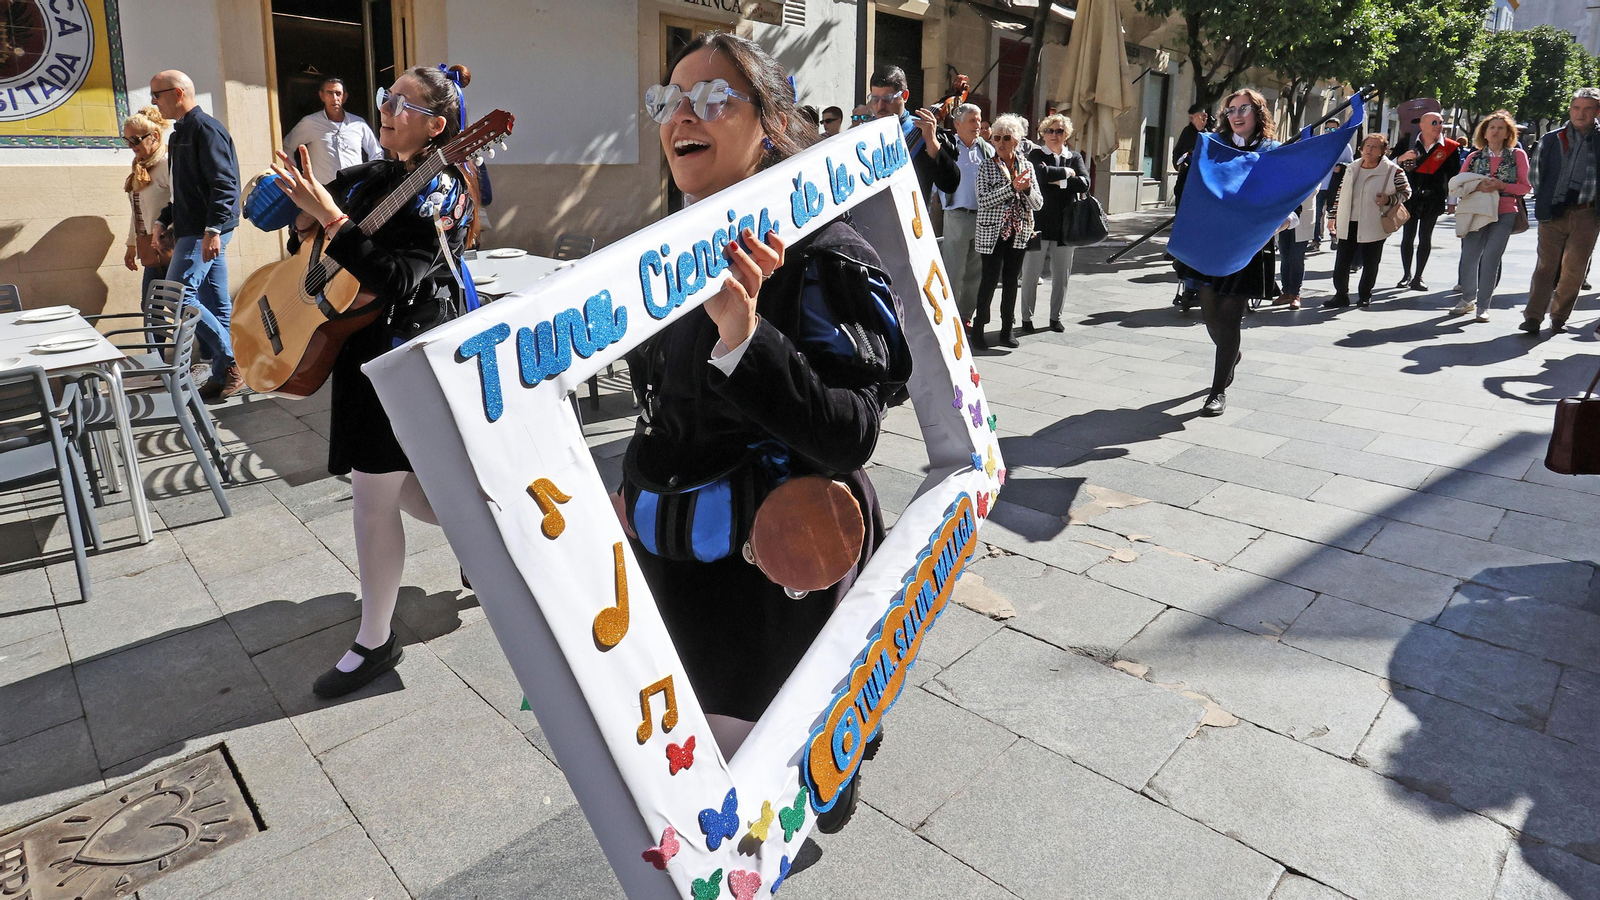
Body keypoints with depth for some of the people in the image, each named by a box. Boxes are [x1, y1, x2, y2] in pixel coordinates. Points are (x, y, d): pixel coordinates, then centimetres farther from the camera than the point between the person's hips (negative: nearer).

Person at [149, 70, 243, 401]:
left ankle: (231, 364, -6)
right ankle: (224, 375, 11)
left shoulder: (205, 128, -10)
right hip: (192, 230, 9)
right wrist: (164, 220, 17)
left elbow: (223, 183, -19)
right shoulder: (181, 133, 20)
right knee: (216, 304, 8)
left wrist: (213, 229, -26)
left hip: (205, 233, -9)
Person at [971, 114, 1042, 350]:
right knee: (990, 279, -5)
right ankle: (978, 328, 6)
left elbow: (1038, 203, 6)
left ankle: (1007, 329, 16)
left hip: (1019, 232, 4)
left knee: (1011, 279, 8)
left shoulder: (1026, 166, 8)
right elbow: (983, 200, -16)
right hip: (992, 233, -4)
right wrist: (1011, 188, -21)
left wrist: (1027, 189, -14)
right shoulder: (987, 167, -2)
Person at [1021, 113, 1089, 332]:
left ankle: (1055, 317, 19)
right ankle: (1027, 317, 11)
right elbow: (1042, 174, -19)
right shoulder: (1036, 154, 4)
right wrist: (1067, 172, -7)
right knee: (1031, 273, 0)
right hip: (1039, 221, -3)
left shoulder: (1075, 157, 13)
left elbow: (1084, 183, -4)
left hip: (1065, 224, 3)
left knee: (1062, 274, 8)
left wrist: (1058, 181, -11)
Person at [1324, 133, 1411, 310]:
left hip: (1374, 226, -3)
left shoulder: (1392, 171, -4)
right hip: (1348, 224, 4)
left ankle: (1365, 295, 20)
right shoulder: (1352, 170, 10)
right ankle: (1341, 295, 11)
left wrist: (1388, 199, -17)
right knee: (1342, 262, 2)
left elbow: (1406, 192, 1)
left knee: (1370, 263, 7)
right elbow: (1341, 194, 15)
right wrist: (1333, 216, 12)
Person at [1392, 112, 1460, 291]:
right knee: (1407, 237, 4)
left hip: (1433, 199, 0)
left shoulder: (1450, 147, 1)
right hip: (1410, 196, 1)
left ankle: (1418, 277, 10)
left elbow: (1454, 175, 4)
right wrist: (1402, 158, -16)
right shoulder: (1409, 142, 1)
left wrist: (1452, 200, 0)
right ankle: (1407, 275, 15)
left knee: (1425, 238, 4)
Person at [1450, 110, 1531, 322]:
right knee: (1469, 257, 0)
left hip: (1505, 215, -2)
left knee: (1490, 258, -9)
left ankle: (1483, 306, -2)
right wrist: (1477, 186, -13)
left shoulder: (1517, 155, 5)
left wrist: (1501, 186, -14)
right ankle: (1468, 300, 19)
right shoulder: (1474, 157, 9)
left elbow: (1526, 186, 1)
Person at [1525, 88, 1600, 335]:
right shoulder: (1551, 140, 6)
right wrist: (1542, 204, 4)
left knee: (1574, 270, 5)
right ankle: (1533, 317, -3)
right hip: (1553, 213, 0)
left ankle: (1559, 317, 15)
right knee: (1546, 266, -1)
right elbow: (1538, 175, 11)